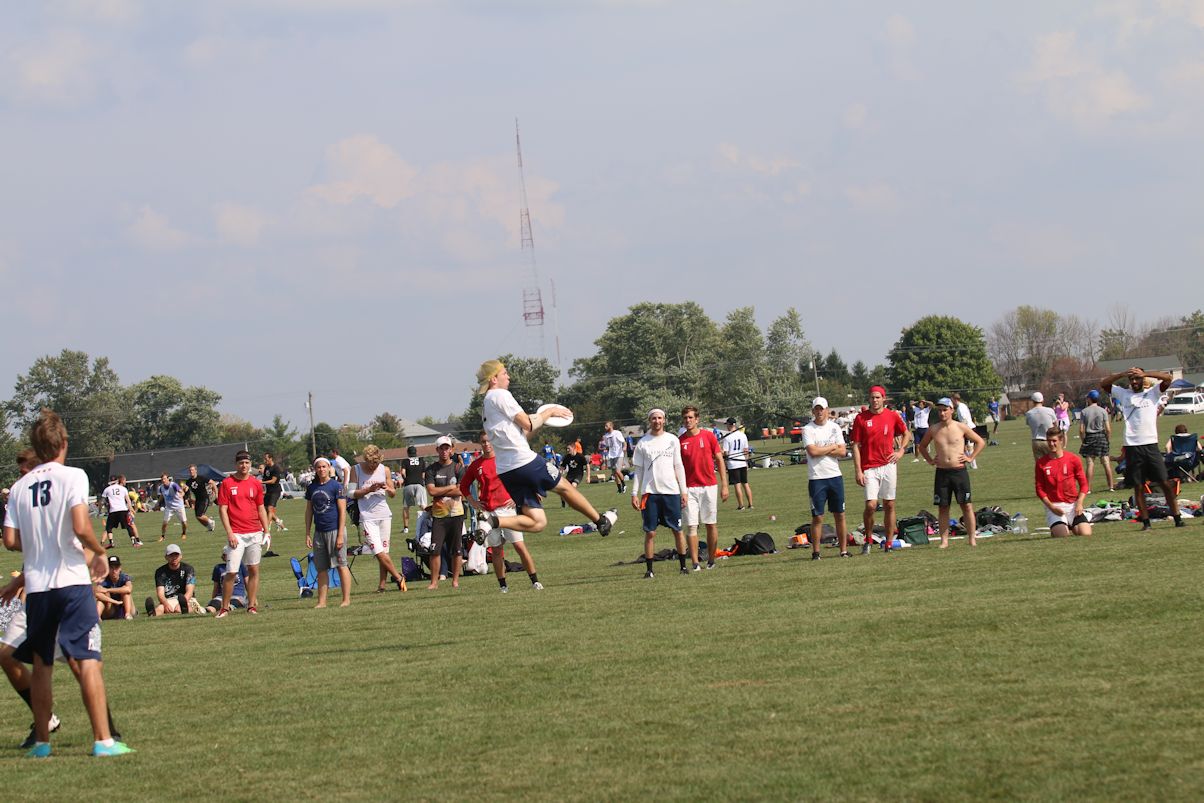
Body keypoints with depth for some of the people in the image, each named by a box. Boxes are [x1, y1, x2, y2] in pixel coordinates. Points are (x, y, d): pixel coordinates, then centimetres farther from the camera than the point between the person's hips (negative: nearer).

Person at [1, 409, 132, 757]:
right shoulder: (72, 476, -5)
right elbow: (81, 528, -16)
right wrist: (99, 553, 2)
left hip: (36, 585, 4)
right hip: (72, 581, -4)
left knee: (42, 665, 13)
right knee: (88, 660, -6)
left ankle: (41, 741, 17)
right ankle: (103, 739, -11)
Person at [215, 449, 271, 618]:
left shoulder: (256, 483, 9)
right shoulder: (227, 483, -1)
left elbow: (261, 509, 14)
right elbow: (222, 510, -3)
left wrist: (266, 531, 8)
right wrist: (229, 533, -11)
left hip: (255, 534, 4)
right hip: (236, 534, -4)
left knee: (253, 570, 5)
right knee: (231, 571, -8)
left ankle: (252, 605, 11)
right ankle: (224, 608, -1)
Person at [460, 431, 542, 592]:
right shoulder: (476, 465, 7)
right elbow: (464, 485, 20)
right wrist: (473, 502, 9)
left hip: (506, 508, -3)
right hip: (487, 512, 3)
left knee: (519, 545, -8)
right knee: (496, 550, 4)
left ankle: (535, 582, -6)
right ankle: (502, 585, 10)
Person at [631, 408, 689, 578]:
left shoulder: (672, 440, 6)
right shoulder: (642, 443, 4)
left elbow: (678, 466, 8)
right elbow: (638, 470, 7)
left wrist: (684, 491, 4)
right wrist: (634, 494, 0)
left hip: (671, 491, 1)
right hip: (650, 492, -1)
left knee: (677, 530, 4)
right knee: (650, 532, -1)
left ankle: (683, 566, 13)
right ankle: (649, 569, 4)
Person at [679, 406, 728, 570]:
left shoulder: (708, 436, 1)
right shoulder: (680, 441, 3)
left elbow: (720, 461, 5)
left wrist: (724, 485, 0)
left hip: (709, 487, 0)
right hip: (689, 488, 0)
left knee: (711, 524, 5)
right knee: (691, 526, -6)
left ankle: (711, 560, 15)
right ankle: (695, 563, -6)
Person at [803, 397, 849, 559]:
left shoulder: (834, 427, 8)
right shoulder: (808, 429, -1)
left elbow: (842, 452, 0)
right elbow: (812, 451, -15)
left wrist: (822, 450, -9)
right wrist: (833, 447, -5)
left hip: (835, 476, 3)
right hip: (816, 478, -3)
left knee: (840, 515, 4)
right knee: (817, 517, -2)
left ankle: (844, 550, 8)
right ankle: (815, 551, 4)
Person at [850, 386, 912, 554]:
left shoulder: (892, 417, 5)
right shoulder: (861, 418, -1)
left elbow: (906, 434, 22)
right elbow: (856, 446, -1)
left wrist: (900, 451, 5)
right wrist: (858, 471, -7)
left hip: (888, 465, 2)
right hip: (869, 468, -2)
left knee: (889, 505, 4)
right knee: (871, 505, -13)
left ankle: (888, 543, 12)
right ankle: (868, 540, 8)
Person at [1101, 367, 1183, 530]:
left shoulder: (1152, 392, 7)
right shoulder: (1123, 394, 12)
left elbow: (1168, 378, -4)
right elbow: (1103, 384, 9)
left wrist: (1144, 373, -11)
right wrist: (1121, 374, -4)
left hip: (1151, 444, -1)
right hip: (1132, 446, 1)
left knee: (1165, 482, -2)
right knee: (1138, 486, 3)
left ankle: (1177, 518, 1)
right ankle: (1145, 521, 8)